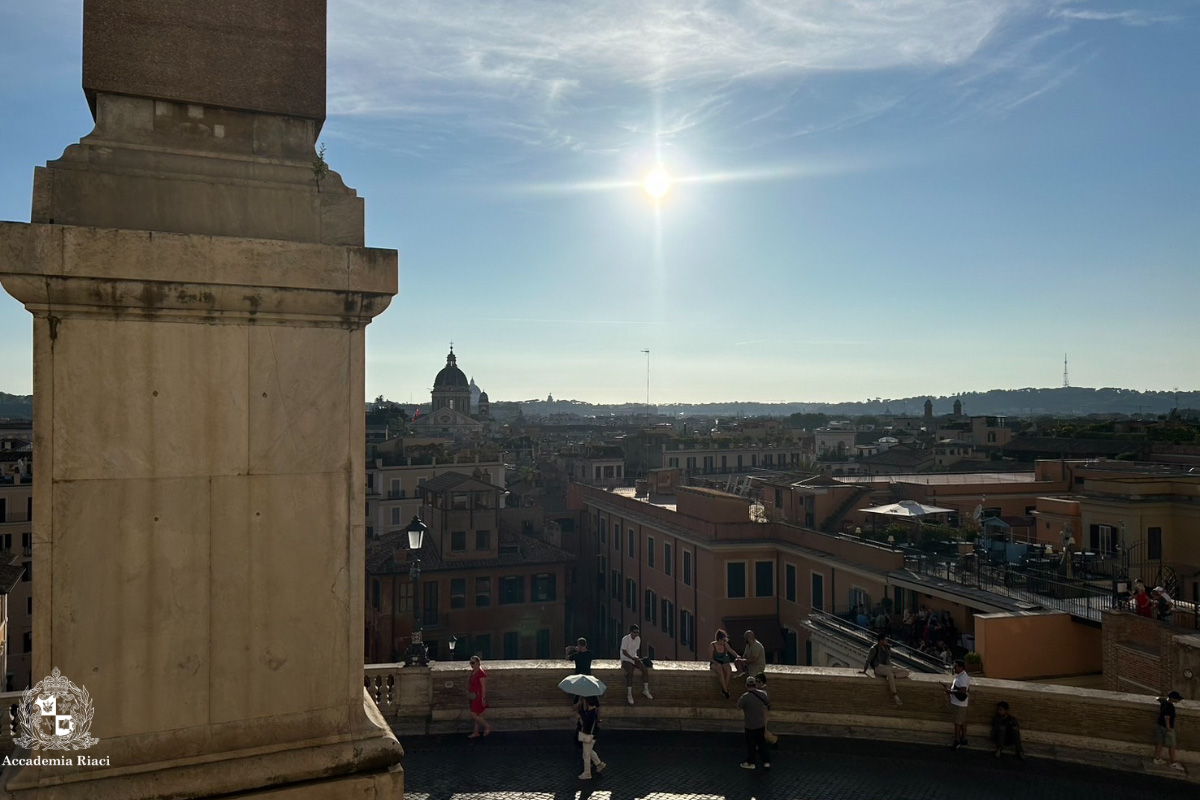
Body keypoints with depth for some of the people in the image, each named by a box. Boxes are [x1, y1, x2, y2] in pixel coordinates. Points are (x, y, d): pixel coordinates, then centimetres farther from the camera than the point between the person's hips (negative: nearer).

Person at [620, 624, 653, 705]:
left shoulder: (638, 639, 2)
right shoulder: (625, 639, -17)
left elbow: (636, 650, 11)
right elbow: (624, 652, -16)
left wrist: (636, 657, -7)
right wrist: (633, 658, -20)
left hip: (634, 658, 6)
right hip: (626, 659, -6)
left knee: (644, 669, -18)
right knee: (630, 673, -31)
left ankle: (645, 690, -5)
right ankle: (629, 695, -23)